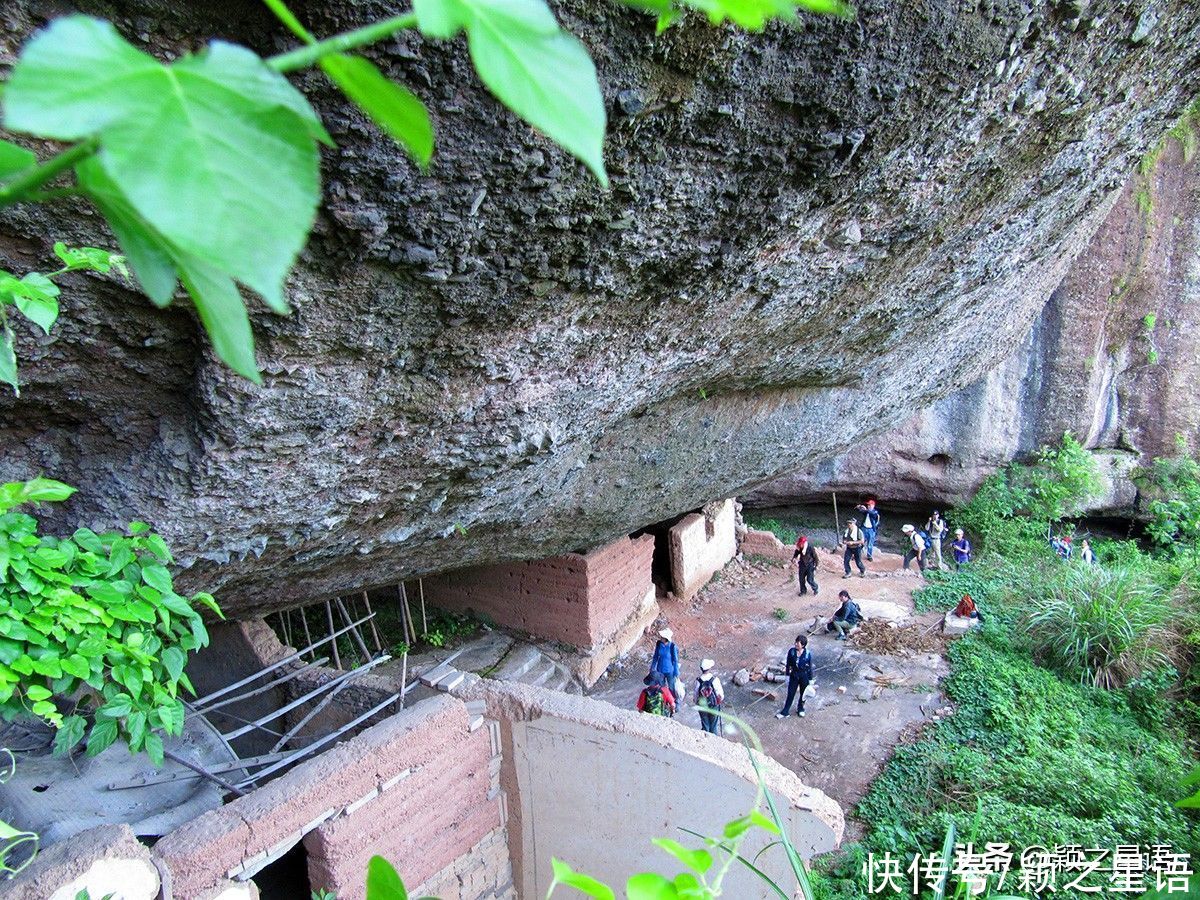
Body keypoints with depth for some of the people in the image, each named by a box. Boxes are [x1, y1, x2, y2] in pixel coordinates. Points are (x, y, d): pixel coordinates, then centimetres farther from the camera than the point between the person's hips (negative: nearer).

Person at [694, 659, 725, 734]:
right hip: (714, 706, -1)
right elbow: (720, 694, -13)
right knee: (713, 726, 18)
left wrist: (697, 703, 10)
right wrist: (722, 700, 9)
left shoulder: (698, 681, -19)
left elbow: (696, 694, -9)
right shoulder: (715, 679, -22)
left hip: (702, 707, 1)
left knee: (705, 726, 18)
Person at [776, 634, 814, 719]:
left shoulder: (807, 654, -20)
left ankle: (800, 709, 41)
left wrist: (810, 680, -3)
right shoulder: (791, 651, -14)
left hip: (804, 676, -1)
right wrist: (787, 676, 2)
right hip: (794, 675, 1)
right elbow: (788, 664, -3)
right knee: (790, 694, 9)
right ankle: (785, 712, 21)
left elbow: (810, 667, -9)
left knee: (802, 694, 18)